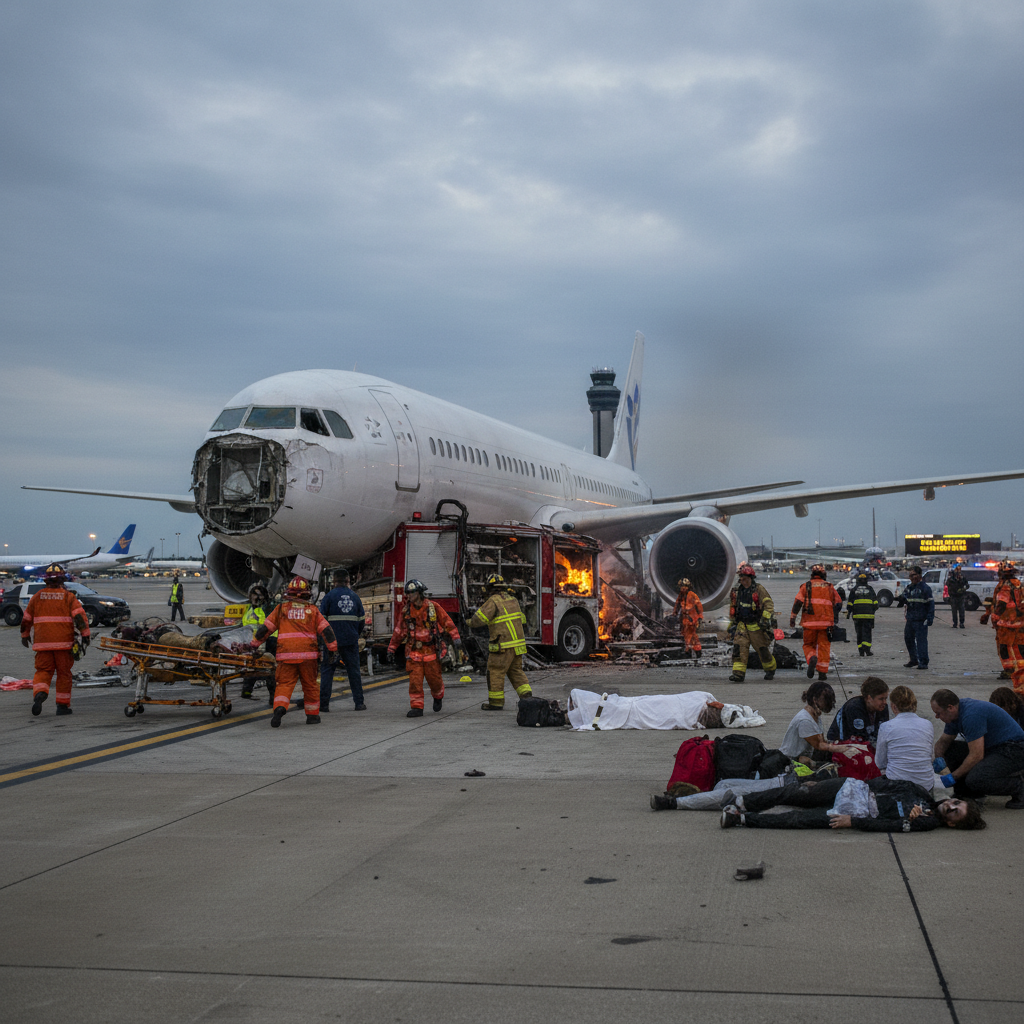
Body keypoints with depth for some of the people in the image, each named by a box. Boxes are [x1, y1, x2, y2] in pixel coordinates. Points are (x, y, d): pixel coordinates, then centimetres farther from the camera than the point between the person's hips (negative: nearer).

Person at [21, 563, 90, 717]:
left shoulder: (37, 596, 8)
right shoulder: (68, 596, -1)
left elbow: (26, 619, 16)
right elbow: (79, 615, -11)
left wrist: (25, 635, 31)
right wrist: (85, 634, -10)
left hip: (42, 642, 2)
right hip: (63, 642, -2)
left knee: (43, 670, 8)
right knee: (64, 673, 7)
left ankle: (39, 692, -21)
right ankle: (63, 705, 9)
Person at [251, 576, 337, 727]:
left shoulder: (281, 608, 8)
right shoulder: (312, 610, 8)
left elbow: (266, 627, 9)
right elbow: (326, 630, 5)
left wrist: (255, 644, 20)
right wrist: (332, 648, 10)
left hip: (286, 654, 0)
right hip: (308, 654, 0)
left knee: (284, 684, 1)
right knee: (310, 685, 12)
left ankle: (279, 708, -23)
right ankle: (312, 715, 19)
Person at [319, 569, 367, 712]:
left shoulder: (329, 596, -3)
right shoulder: (354, 596, 8)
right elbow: (362, 620, 12)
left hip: (332, 640, -3)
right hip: (351, 641, 3)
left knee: (327, 670, 3)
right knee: (354, 670, 8)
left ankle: (323, 703, -1)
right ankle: (359, 703, 8)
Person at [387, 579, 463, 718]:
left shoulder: (434, 608, -4)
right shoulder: (406, 611, 2)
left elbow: (448, 623, -1)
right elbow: (398, 631, 10)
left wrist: (456, 638, -12)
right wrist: (391, 650, 9)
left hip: (431, 651, -1)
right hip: (413, 653, 1)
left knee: (434, 679, 6)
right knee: (415, 681, -8)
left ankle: (438, 697, 37)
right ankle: (417, 708, -4)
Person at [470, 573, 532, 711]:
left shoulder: (493, 601, -13)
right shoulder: (512, 600, 12)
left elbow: (479, 619, -17)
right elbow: (522, 619, 23)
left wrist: (470, 621, 5)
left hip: (503, 646, -8)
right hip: (518, 642, 8)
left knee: (495, 672, 2)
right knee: (516, 670, 16)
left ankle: (496, 702, 7)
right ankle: (527, 695, 7)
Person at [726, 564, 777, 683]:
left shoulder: (758, 589, -8)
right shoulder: (736, 591, 9)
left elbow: (769, 604, -13)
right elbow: (733, 609, 21)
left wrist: (765, 618, -24)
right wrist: (732, 623, 19)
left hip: (756, 626, -4)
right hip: (741, 625, 4)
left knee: (762, 649, 7)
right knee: (739, 647, -13)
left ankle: (771, 670, 30)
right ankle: (739, 673, -16)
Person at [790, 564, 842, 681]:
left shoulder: (806, 586, 6)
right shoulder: (829, 587, 11)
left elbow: (798, 602, -5)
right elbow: (838, 603, 13)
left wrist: (792, 618, -3)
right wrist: (835, 617, 29)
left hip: (809, 622, -1)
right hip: (826, 622, 1)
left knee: (808, 645, 12)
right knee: (824, 647, 6)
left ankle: (812, 659, -19)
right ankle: (822, 673, 1)